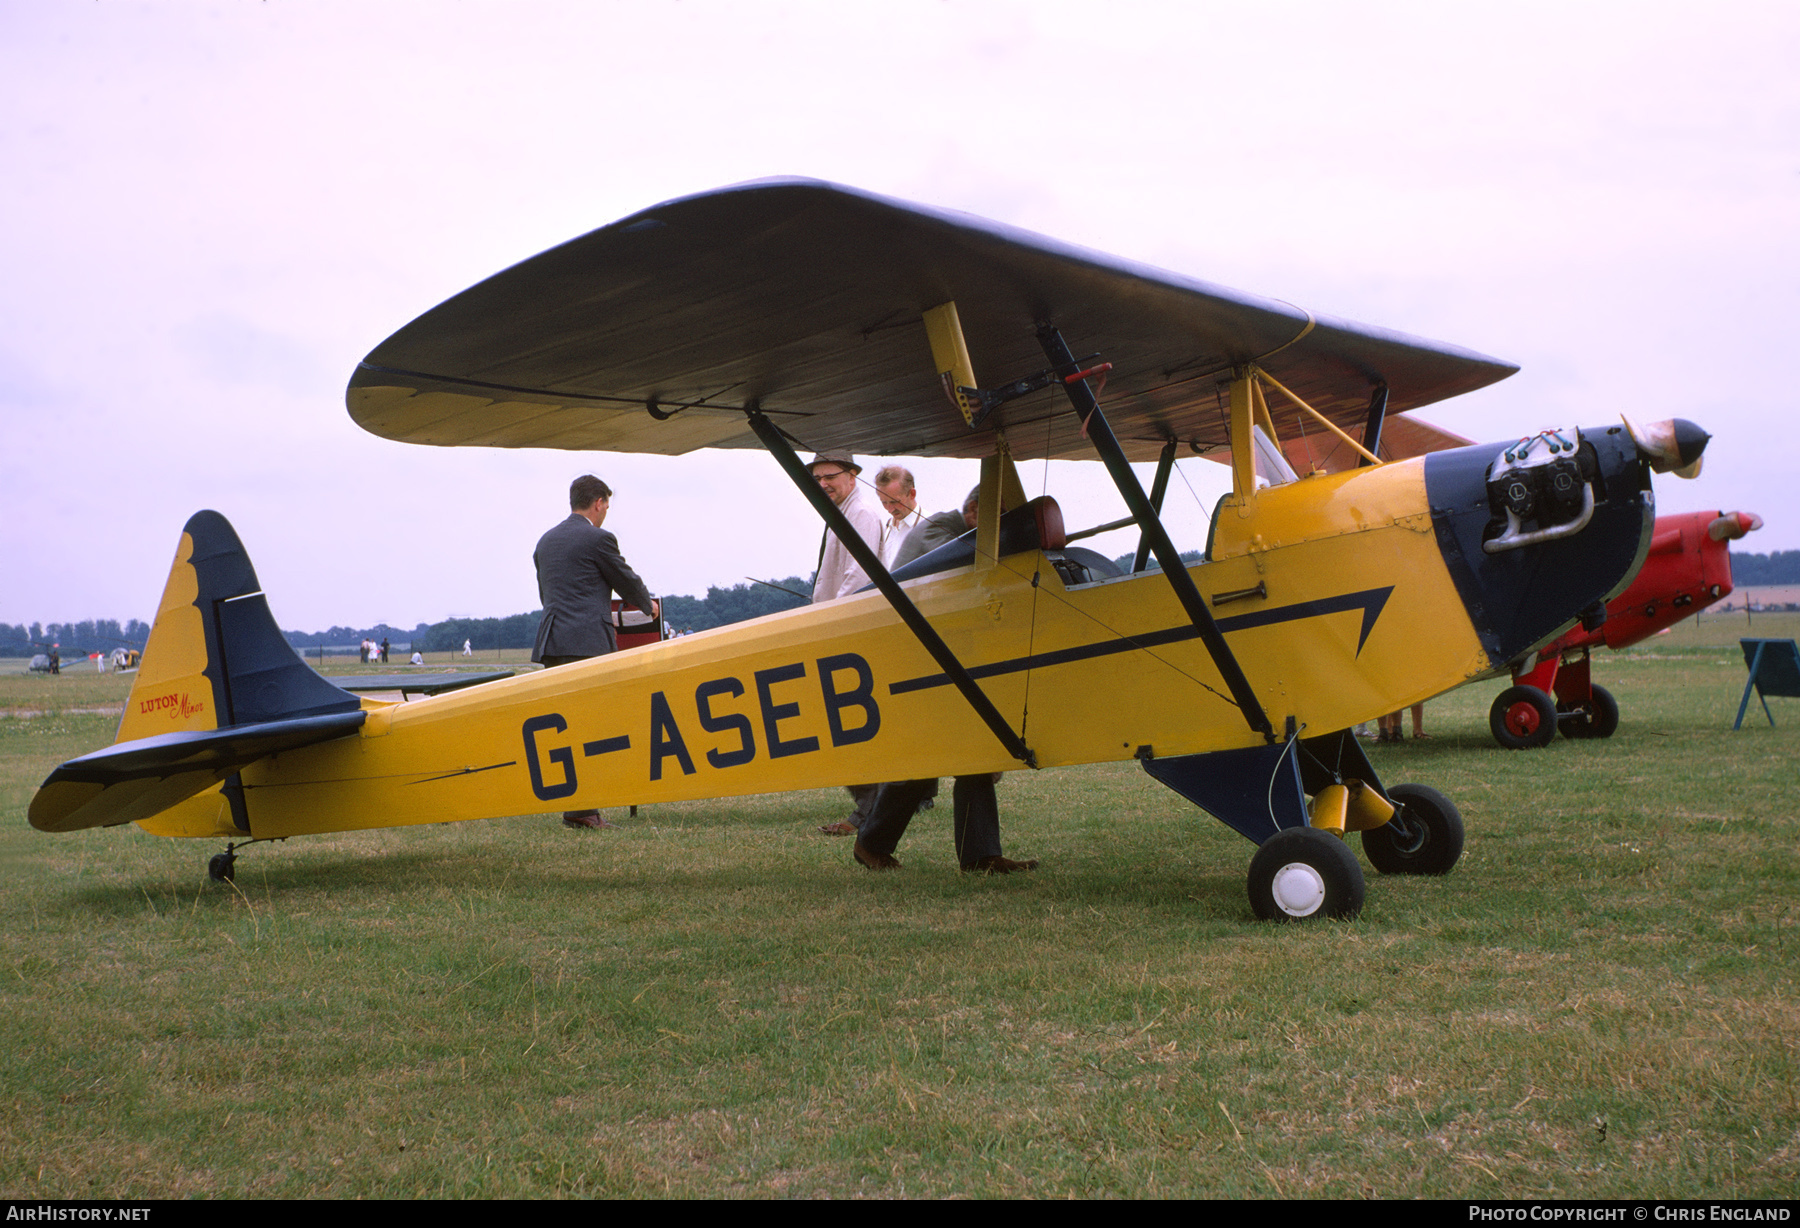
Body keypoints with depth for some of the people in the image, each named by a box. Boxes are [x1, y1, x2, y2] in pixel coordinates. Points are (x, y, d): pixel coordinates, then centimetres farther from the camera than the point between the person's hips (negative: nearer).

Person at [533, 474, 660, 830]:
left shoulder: (545, 542, 18)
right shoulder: (598, 538, -4)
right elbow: (627, 581, 5)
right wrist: (649, 605, 26)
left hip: (551, 643, 7)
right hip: (588, 643, -7)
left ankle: (575, 806, 12)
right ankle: (581, 809, -9)